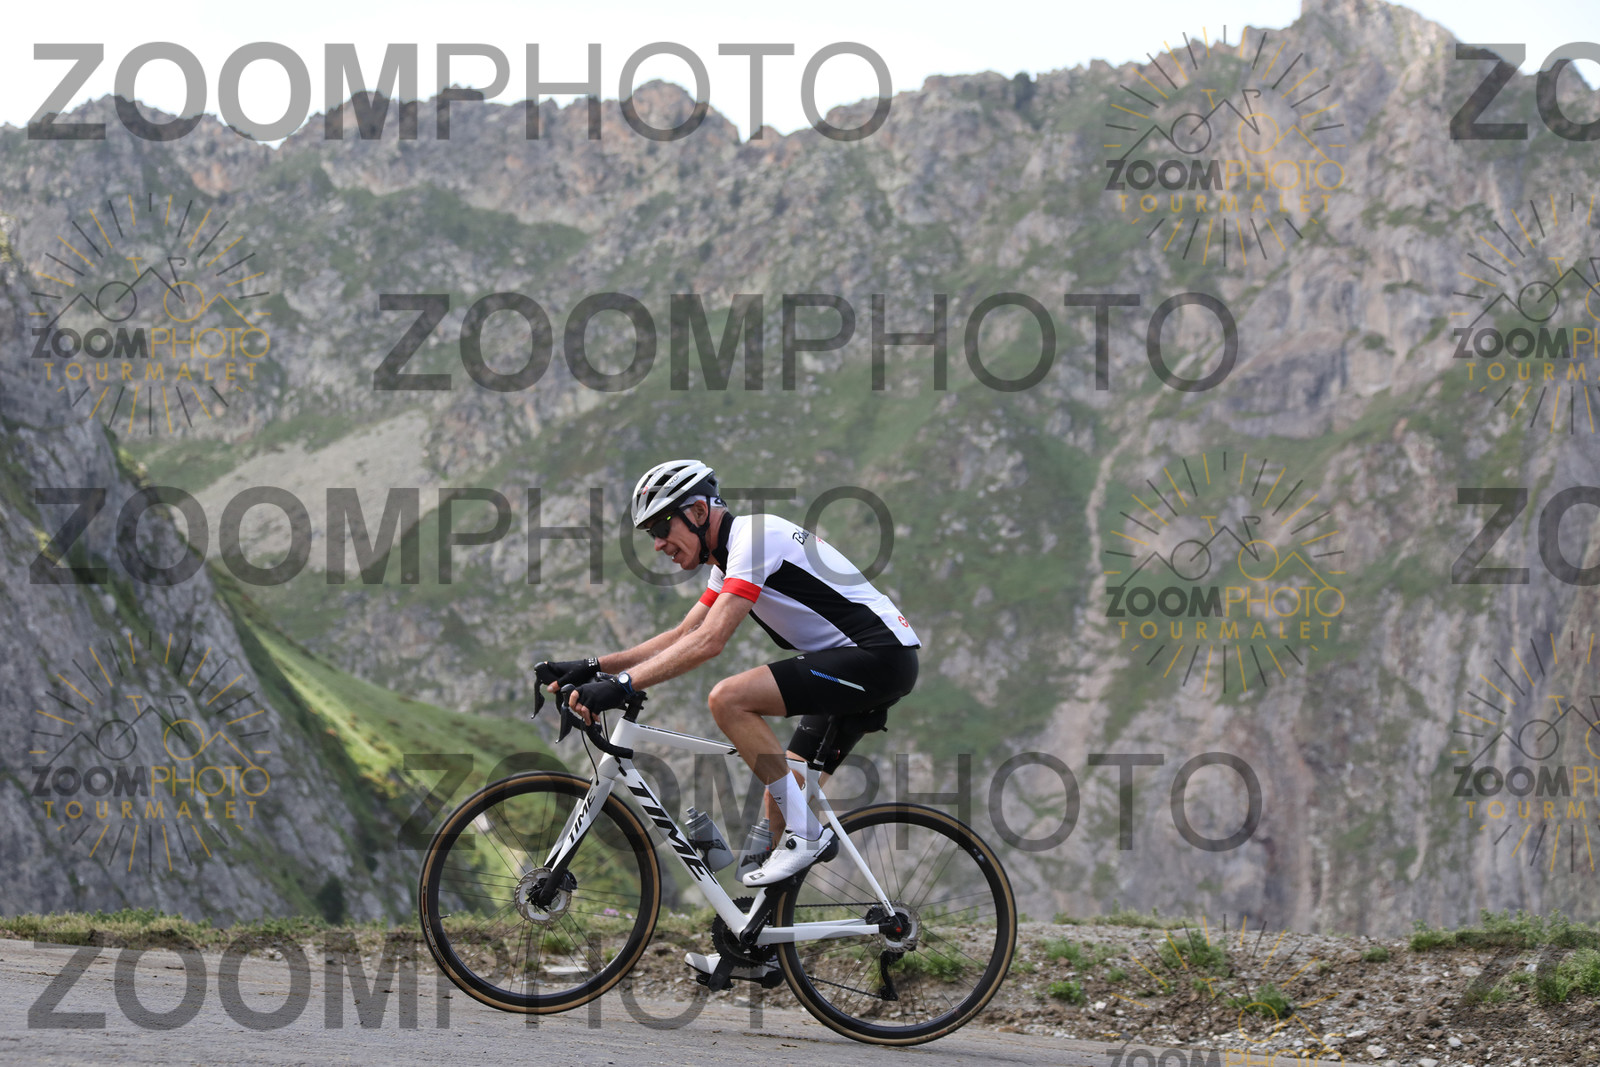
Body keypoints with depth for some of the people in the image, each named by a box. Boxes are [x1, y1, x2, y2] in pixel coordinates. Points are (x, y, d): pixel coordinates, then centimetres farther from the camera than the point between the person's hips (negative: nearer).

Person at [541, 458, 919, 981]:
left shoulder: (755, 537, -15)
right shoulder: (731, 556, 17)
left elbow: (708, 642, -25)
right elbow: (681, 637, 19)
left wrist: (622, 685, -28)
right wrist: (593, 668, 9)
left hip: (879, 657, -11)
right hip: (855, 665, 11)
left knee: (729, 698, -22)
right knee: (779, 796, 10)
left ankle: (806, 834, -14)